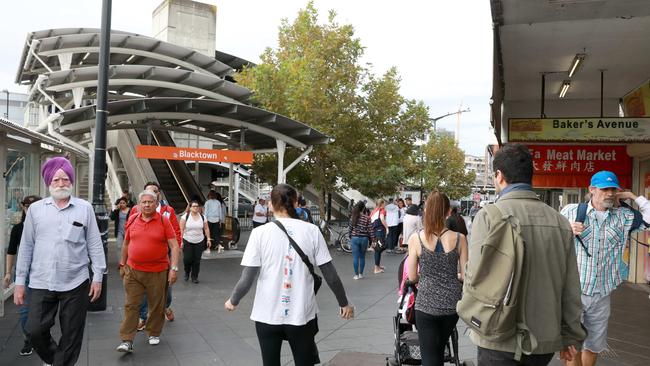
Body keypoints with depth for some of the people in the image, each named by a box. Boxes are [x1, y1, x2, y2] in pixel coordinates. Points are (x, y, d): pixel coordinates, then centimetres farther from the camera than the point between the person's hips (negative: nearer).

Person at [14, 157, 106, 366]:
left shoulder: (85, 208, 2)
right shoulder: (35, 209, 5)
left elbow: (94, 244, 2)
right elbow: (26, 246, 7)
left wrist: (98, 276, -2)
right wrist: (20, 281, 5)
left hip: (75, 284, -1)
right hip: (40, 283, 1)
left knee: (71, 335, 7)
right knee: (35, 330, 3)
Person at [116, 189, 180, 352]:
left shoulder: (164, 221, -5)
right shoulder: (132, 220, 4)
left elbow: (174, 246, -6)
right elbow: (126, 244, 17)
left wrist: (174, 268, -12)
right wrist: (123, 265, 20)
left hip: (158, 272, -2)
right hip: (133, 271, 2)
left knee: (157, 306, 10)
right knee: (130, 305, 1)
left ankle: (154, 333, 30)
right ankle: (127, 341, 7)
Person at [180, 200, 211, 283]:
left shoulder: (203, 217, 6)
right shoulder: (185, 216, -3)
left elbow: (206, 229, 11)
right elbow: (181, 229, -6)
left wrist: (208, 239, 4)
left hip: (199, 242, 2)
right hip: (187, 241, -2)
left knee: (197, 260, 1)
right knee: (187, 259, -6)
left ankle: (195, 277, 14)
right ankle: (187, 273, 22)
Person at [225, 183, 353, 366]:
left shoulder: (260, 232, -9)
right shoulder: (312, 231, -6)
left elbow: (247, 280, -9)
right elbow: (331, 276, -4)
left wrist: (233, 301, 10)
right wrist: (344, 303, 11)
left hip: (268, 315, 0)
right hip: (302, 314, 0)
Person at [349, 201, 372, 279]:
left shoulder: (353, 217, -3)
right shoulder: (367, 218, -7)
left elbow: (350, 228, 2)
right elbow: (370, 229, -7)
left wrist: (350, 237, 15)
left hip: (354, 238, 0)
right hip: (364, 238, 0)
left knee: (355, 257, 5)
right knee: (362, 257, 13)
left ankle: (356, 275, 7)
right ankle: (361, 274, 18)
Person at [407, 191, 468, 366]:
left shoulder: (416, 238, -8)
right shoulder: (459, 238, -6)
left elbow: (412, 277, -3)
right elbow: (465, 276, -2)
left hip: (426, 303, -3)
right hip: (452, 302, 3)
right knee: (440, 349, 25)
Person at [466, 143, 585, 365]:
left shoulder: (489, 216, -14)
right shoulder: (559, 220, 0)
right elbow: (571, 288, 3)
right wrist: (571, 336, 13)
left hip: (500, 341, -4)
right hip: (546, 340, 4)